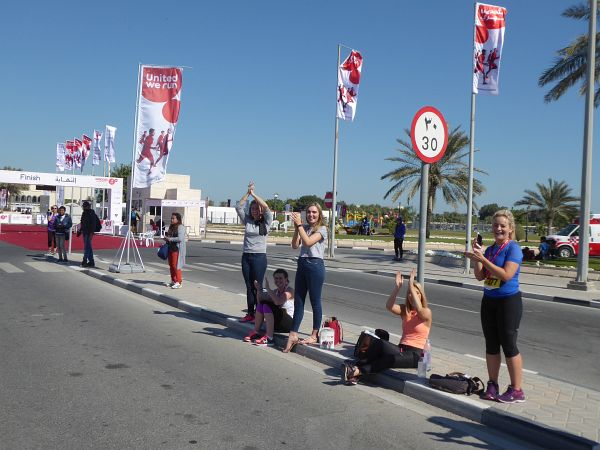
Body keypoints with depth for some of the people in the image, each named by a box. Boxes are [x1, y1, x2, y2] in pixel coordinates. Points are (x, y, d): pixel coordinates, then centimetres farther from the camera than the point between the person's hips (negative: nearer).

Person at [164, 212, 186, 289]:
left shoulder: (180, 227, -12)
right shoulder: (171, 227, 16)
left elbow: (180, 238, -22)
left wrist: (170, 239, -17)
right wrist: (166, 237, 7)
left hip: (177, 249, -9)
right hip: (171, 248, 9)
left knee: (176, 265, -8)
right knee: (171, 265, 12)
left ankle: (178, 282, -2)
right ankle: (173, 281, 23)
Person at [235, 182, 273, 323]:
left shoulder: (266, 222, 0)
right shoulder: (247, 220, 10)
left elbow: (266, 207, -15)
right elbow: (238, 207, 2)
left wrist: (254, 194, -11)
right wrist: (248, 193, -5)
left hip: (259, 257, -4)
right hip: (246, 256, 4)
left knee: (258, 287, -3)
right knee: (249, 286, 8)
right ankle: (250, 314, 13)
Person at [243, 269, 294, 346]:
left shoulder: (289, 290, -9)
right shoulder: (275, 291, 11)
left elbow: (278, 302, -28)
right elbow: (260, 301, 5)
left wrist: (268, 288, -27)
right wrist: (259, 290, -7)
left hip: (289, 323, -7)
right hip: (277, 324, 7)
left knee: (267, 304, -24)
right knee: (261, 303, -8)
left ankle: (269, 338, -30)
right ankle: (256, 333, -7)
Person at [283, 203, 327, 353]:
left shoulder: (322, 229, -4)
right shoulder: (304, 228, 12)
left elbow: (308, 242, -18)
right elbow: (295, 245, 2)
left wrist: (299, 225, -15)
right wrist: (296, 227, -7)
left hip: (315, 265, -6)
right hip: (302, 264, 6)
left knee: (315, 302, 3)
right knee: (298, 301, 6)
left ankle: (314, 336, 13)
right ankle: (293, 336, 9)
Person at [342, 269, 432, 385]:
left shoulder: (426, 312, 0)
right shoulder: (404, 310, 13)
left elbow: (418, 309, -26)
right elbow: (389, 307, -8)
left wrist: (411, 285, -26)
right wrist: (397, 286, -17)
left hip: (415, 355, -4)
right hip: (402, 349, 4)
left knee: (391, 359, -36)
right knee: (379, 343, -29)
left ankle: (357, 371, -36)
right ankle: (356, 369, -35)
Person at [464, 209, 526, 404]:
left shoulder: (513, 248, -11)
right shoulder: (490, 249, 9)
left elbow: (506, 275, -22)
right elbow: (480, 276, 7)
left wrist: (483, 259, -24)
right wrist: (476, 257, -6)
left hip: (508, 302, -7)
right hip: (489, 301, 7)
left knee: (508, 345, -2)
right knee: (491, 345, 11)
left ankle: (516, 391, 8)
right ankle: (492, 385, 21)